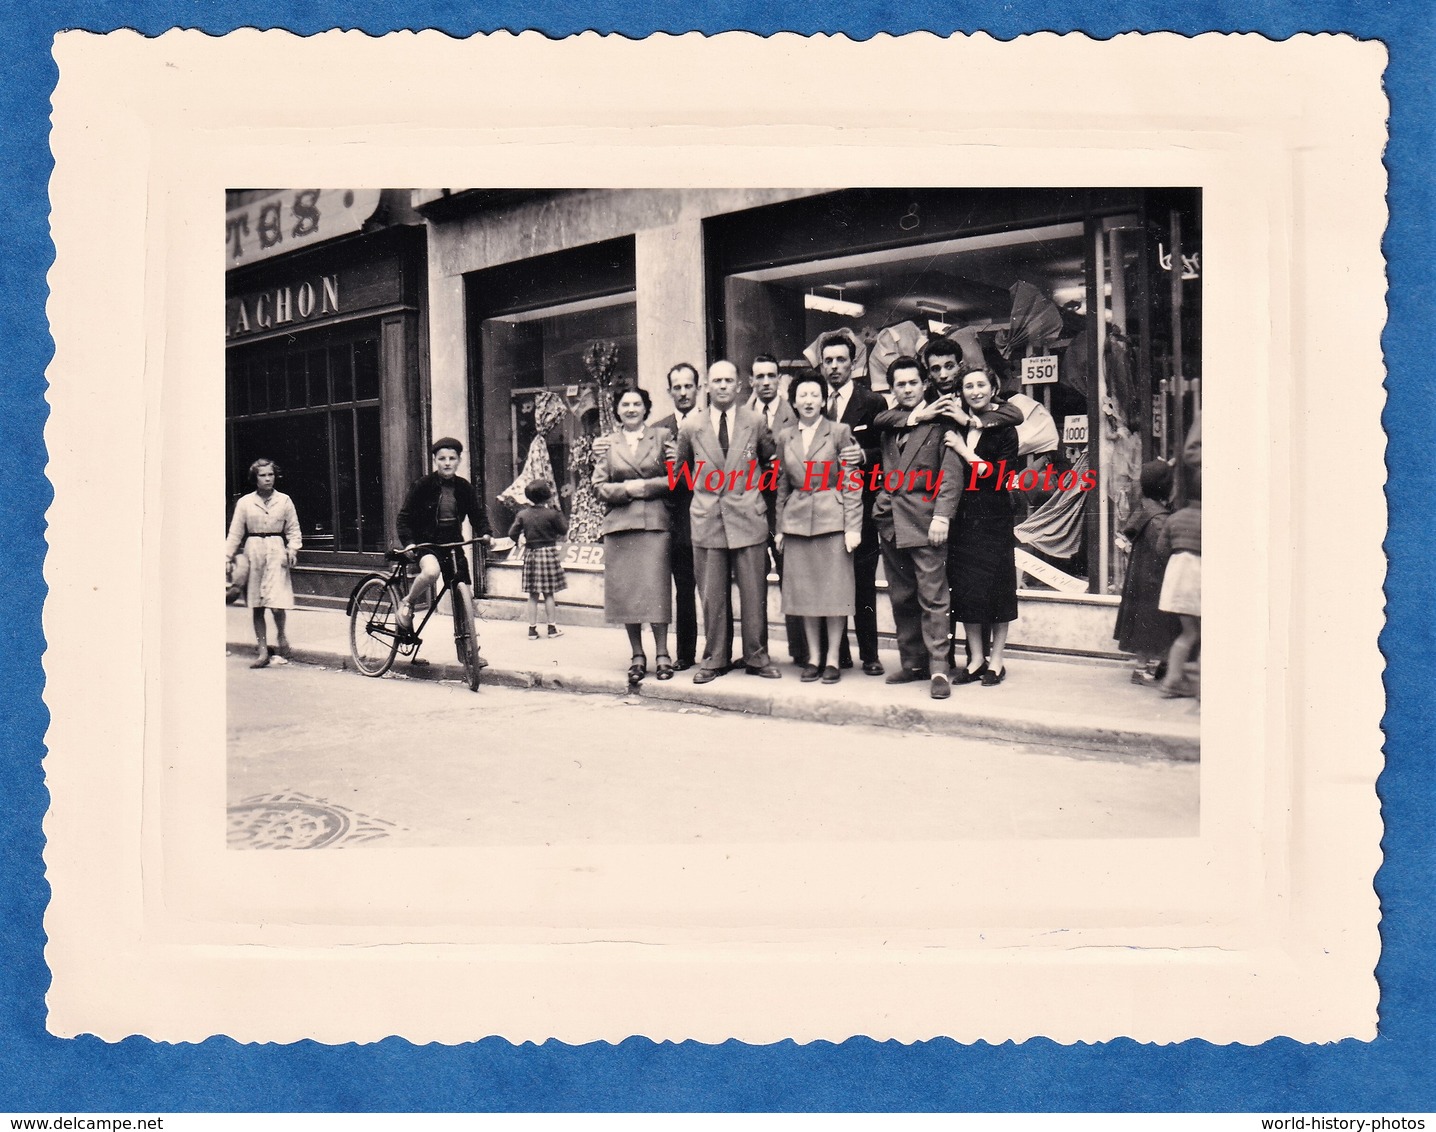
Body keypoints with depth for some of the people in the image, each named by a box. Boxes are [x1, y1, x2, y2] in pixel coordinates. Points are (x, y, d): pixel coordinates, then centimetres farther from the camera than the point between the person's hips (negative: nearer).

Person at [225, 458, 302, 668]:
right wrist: (228, 557, 0)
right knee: (256, 606, 4)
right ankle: (262, 650, 11)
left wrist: (293, 549, -6)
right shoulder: (245, 502, 5)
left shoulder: (284, 501, 6)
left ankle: (281, 635, 14)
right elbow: (235, 533, 7)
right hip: (253, 552, 1)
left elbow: (293, 529, 9)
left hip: (276, 552, -1)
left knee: (276, 603, -13)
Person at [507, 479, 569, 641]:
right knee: (549, 593, 4)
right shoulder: (551, 514, -11)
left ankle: (532, 628, 9)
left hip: (530, 553, 3)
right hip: (548, 552, -3)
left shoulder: (522, 514, -1)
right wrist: (559, 512, 7)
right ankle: (552, 627, 9)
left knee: (533, 595, 7)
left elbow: (512, 534, -1)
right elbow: (564, 530, -3)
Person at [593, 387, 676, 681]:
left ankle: (662, 654, 3)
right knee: (625, 591, 1)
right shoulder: (607, 444, 14)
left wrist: (644, 486, -8)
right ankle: (637, 656, 12)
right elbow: (599, 487, 8)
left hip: (654, 523, -2)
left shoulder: (662, 436, 8)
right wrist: (626, 489, -8)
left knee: (655, 589, -7)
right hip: (619, 525, 2)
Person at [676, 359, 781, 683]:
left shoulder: (755, 423, 5)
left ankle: (756, 657, 14)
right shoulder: (691, 428, 5)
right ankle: (715, 659, 15)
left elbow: (769, 462, 18)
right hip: (707, 520, 0)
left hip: (748, 519, 0)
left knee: (754, 593, 3)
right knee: (712, 596, 3)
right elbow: (681, 471, 19)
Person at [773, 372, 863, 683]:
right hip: (797, 520, 3)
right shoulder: (785, 437, 11)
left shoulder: (839, 432, 0)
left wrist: (853, 526, -8)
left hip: (832, 518, -3)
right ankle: (813, 657, 15)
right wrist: (779, 527, 13)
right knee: (804, 591, 5)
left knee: (834, 589, -1)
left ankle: (833, 659, 7)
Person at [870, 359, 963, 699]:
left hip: (925, 522, -6)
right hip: (890, 522, 6)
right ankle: (912, 663, 20)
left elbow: (951, 474, -7)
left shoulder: (939, 422, -1)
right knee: (901, 599, 10)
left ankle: (938, 669, -4)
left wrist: (942, 516, -14)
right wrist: (881, 504, 7)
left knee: (932, 597, -6)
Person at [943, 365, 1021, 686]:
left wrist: (964, 451, -11)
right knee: (965, 589, 4)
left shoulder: (1004, 430, 0)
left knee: (996, 588, 2)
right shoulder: (955, 429, 11)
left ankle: (995, 661, 11)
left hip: (993, 520, -4)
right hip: (962, 520, 4)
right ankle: (976, 659, 15)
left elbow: (1000, 476, -11)